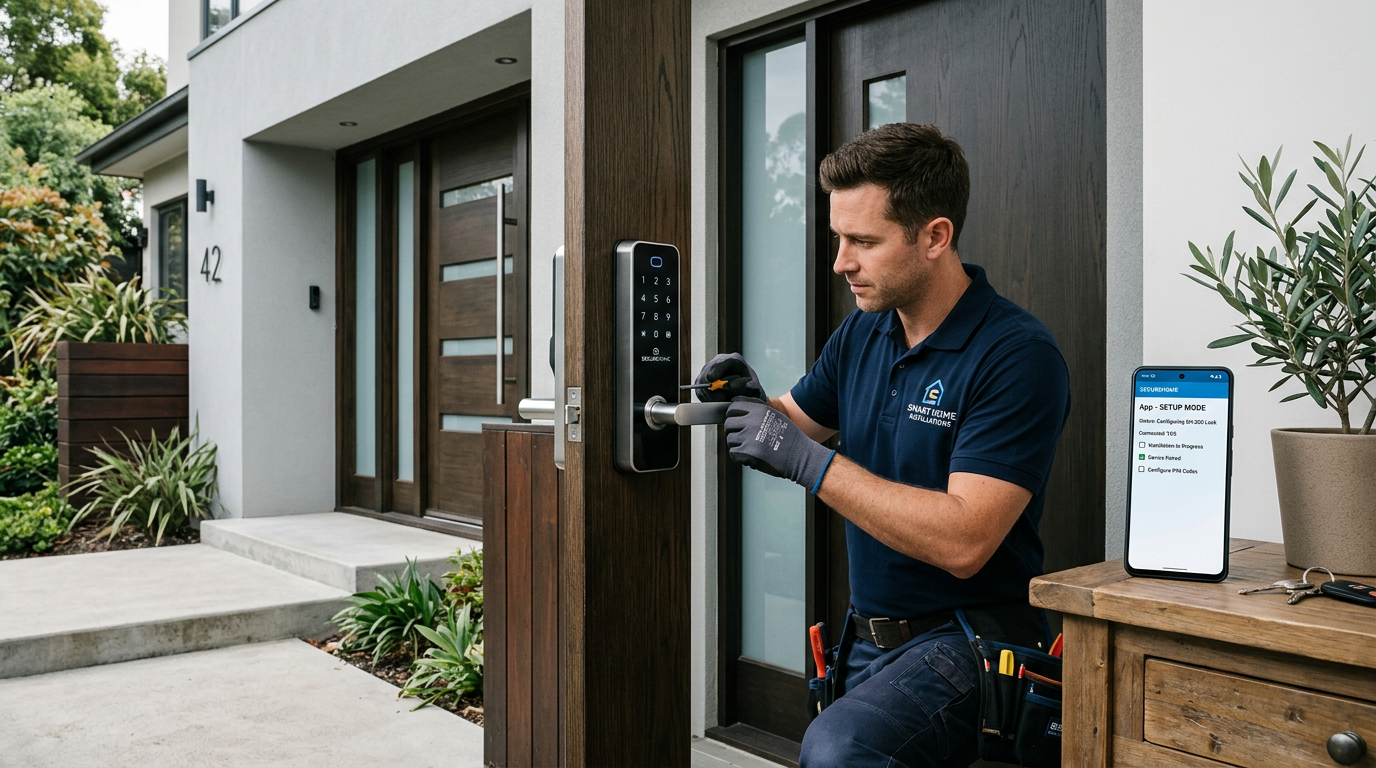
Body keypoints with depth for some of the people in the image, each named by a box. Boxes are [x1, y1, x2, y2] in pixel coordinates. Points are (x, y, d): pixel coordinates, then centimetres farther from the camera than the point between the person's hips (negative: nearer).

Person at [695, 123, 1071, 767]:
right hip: (866, 638, 7)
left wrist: (808, 461, -25)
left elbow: (963, 543, -25)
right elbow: (796, 423, 17)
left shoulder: (1018, 356, -18)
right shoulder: (862, 334, 5)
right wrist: (751, 403, -7)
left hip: (965, 640, -7)